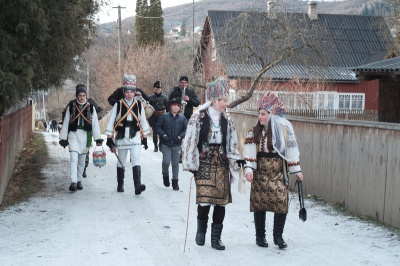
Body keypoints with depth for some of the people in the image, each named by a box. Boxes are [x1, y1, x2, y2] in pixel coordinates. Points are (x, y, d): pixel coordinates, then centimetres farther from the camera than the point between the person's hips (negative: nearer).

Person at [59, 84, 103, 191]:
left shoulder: (90, 108, 6)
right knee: (73, 159, -14)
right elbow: (65, 123, 7)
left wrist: (98, 138, -2)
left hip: (85, 136, 2)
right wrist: (63, 138, 4)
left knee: (82, 160, 10)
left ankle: (79, 181, 23)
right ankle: (73, 182, -20)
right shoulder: (71, 107, 4)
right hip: (73, 135, -2)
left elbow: (95, 124, 5)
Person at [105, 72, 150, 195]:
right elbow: (110, 123, -2)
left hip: (135, 138, 0)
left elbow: (143, 122, 13)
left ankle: (137, 186, -21)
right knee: (121, 163, 13)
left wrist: (144, 138, 14)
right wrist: (110, 141, -5)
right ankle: (120, 185, 29)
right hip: (121, 138, 0)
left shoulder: (139, 105, 3)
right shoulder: (118, 105, -3)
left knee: (136, 161, -13)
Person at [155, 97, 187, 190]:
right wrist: (163, 135, -10)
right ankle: (165, 175, 20)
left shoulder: (182, 118, 4)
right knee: (166, 161, -10)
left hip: (177, 144, 2)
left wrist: (180, 136, -11)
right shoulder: (164, 116, 0)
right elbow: (158, 127, 4)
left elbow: (186, 129, 6)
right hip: (166, 144, -1)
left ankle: (175, 181, 16)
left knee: (175, 163, 6)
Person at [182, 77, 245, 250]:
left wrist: (237, 159, 0)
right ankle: (201, 231, 19)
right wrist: (191, 164, -5)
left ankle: (216, 238, 13)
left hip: (221, 164, 4)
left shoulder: (227, 120, 7)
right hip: (204, 164, -4)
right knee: (204, 199, -9)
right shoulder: (198, 117, -6)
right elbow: (190, 141, -4)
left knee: (221, 201, 1)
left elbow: (232, 143, 13)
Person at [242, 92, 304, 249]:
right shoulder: (256, 131, -1)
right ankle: (260, 236, 19)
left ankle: (278, 236, 11)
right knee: (260, 204, 5)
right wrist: (248, 169, -17)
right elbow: (249, 152, -6)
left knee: (282, 204, -5)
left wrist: (296, 170, 5)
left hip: (278, 173, 0)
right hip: (260, 172, 0)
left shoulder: (284, 129, -2)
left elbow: (291, 149, 4)